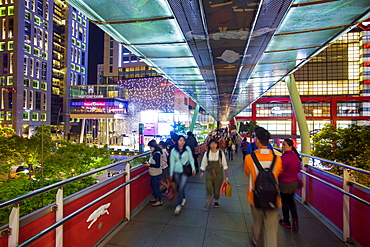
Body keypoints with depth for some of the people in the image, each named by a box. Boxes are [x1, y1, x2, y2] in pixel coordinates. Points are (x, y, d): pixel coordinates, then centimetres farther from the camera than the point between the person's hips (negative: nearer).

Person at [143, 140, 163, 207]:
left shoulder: (157, 154, -23)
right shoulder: (153, 153, 6)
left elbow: (158, 165, -24)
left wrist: (149, 165, -22)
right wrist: (148, 162, 1)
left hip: (156, 174, -10)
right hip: (153, 173, 10)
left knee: (156, 187, 3)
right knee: (152, 186, 21)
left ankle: (160, 201, 18)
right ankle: (155, 198, 39)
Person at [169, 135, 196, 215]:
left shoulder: (187, 149, -4)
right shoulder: (173, 151, -1)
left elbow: (191, 159, 2)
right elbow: (172, 162, 4)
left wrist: (193, 168, -9)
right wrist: (171, 173, 6)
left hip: (185, 171, -2)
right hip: (177, 171, 2)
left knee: (181, 188, -8)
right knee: (180, 187, 14)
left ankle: (178, 205, 3)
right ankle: (183, 199, 40)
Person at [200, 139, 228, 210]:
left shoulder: (221, 153, -7)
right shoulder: (207, 153, -3)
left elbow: (224, 164, 1)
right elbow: (203, 163, 5)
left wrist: (226, 172, 2)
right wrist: (202, 172, 6)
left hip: (218, 173, 0)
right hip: (209, 173, 1)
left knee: (217, 188, 11)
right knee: (208, 187, -6)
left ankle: (216, 201, 34)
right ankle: (208, 201, 14)